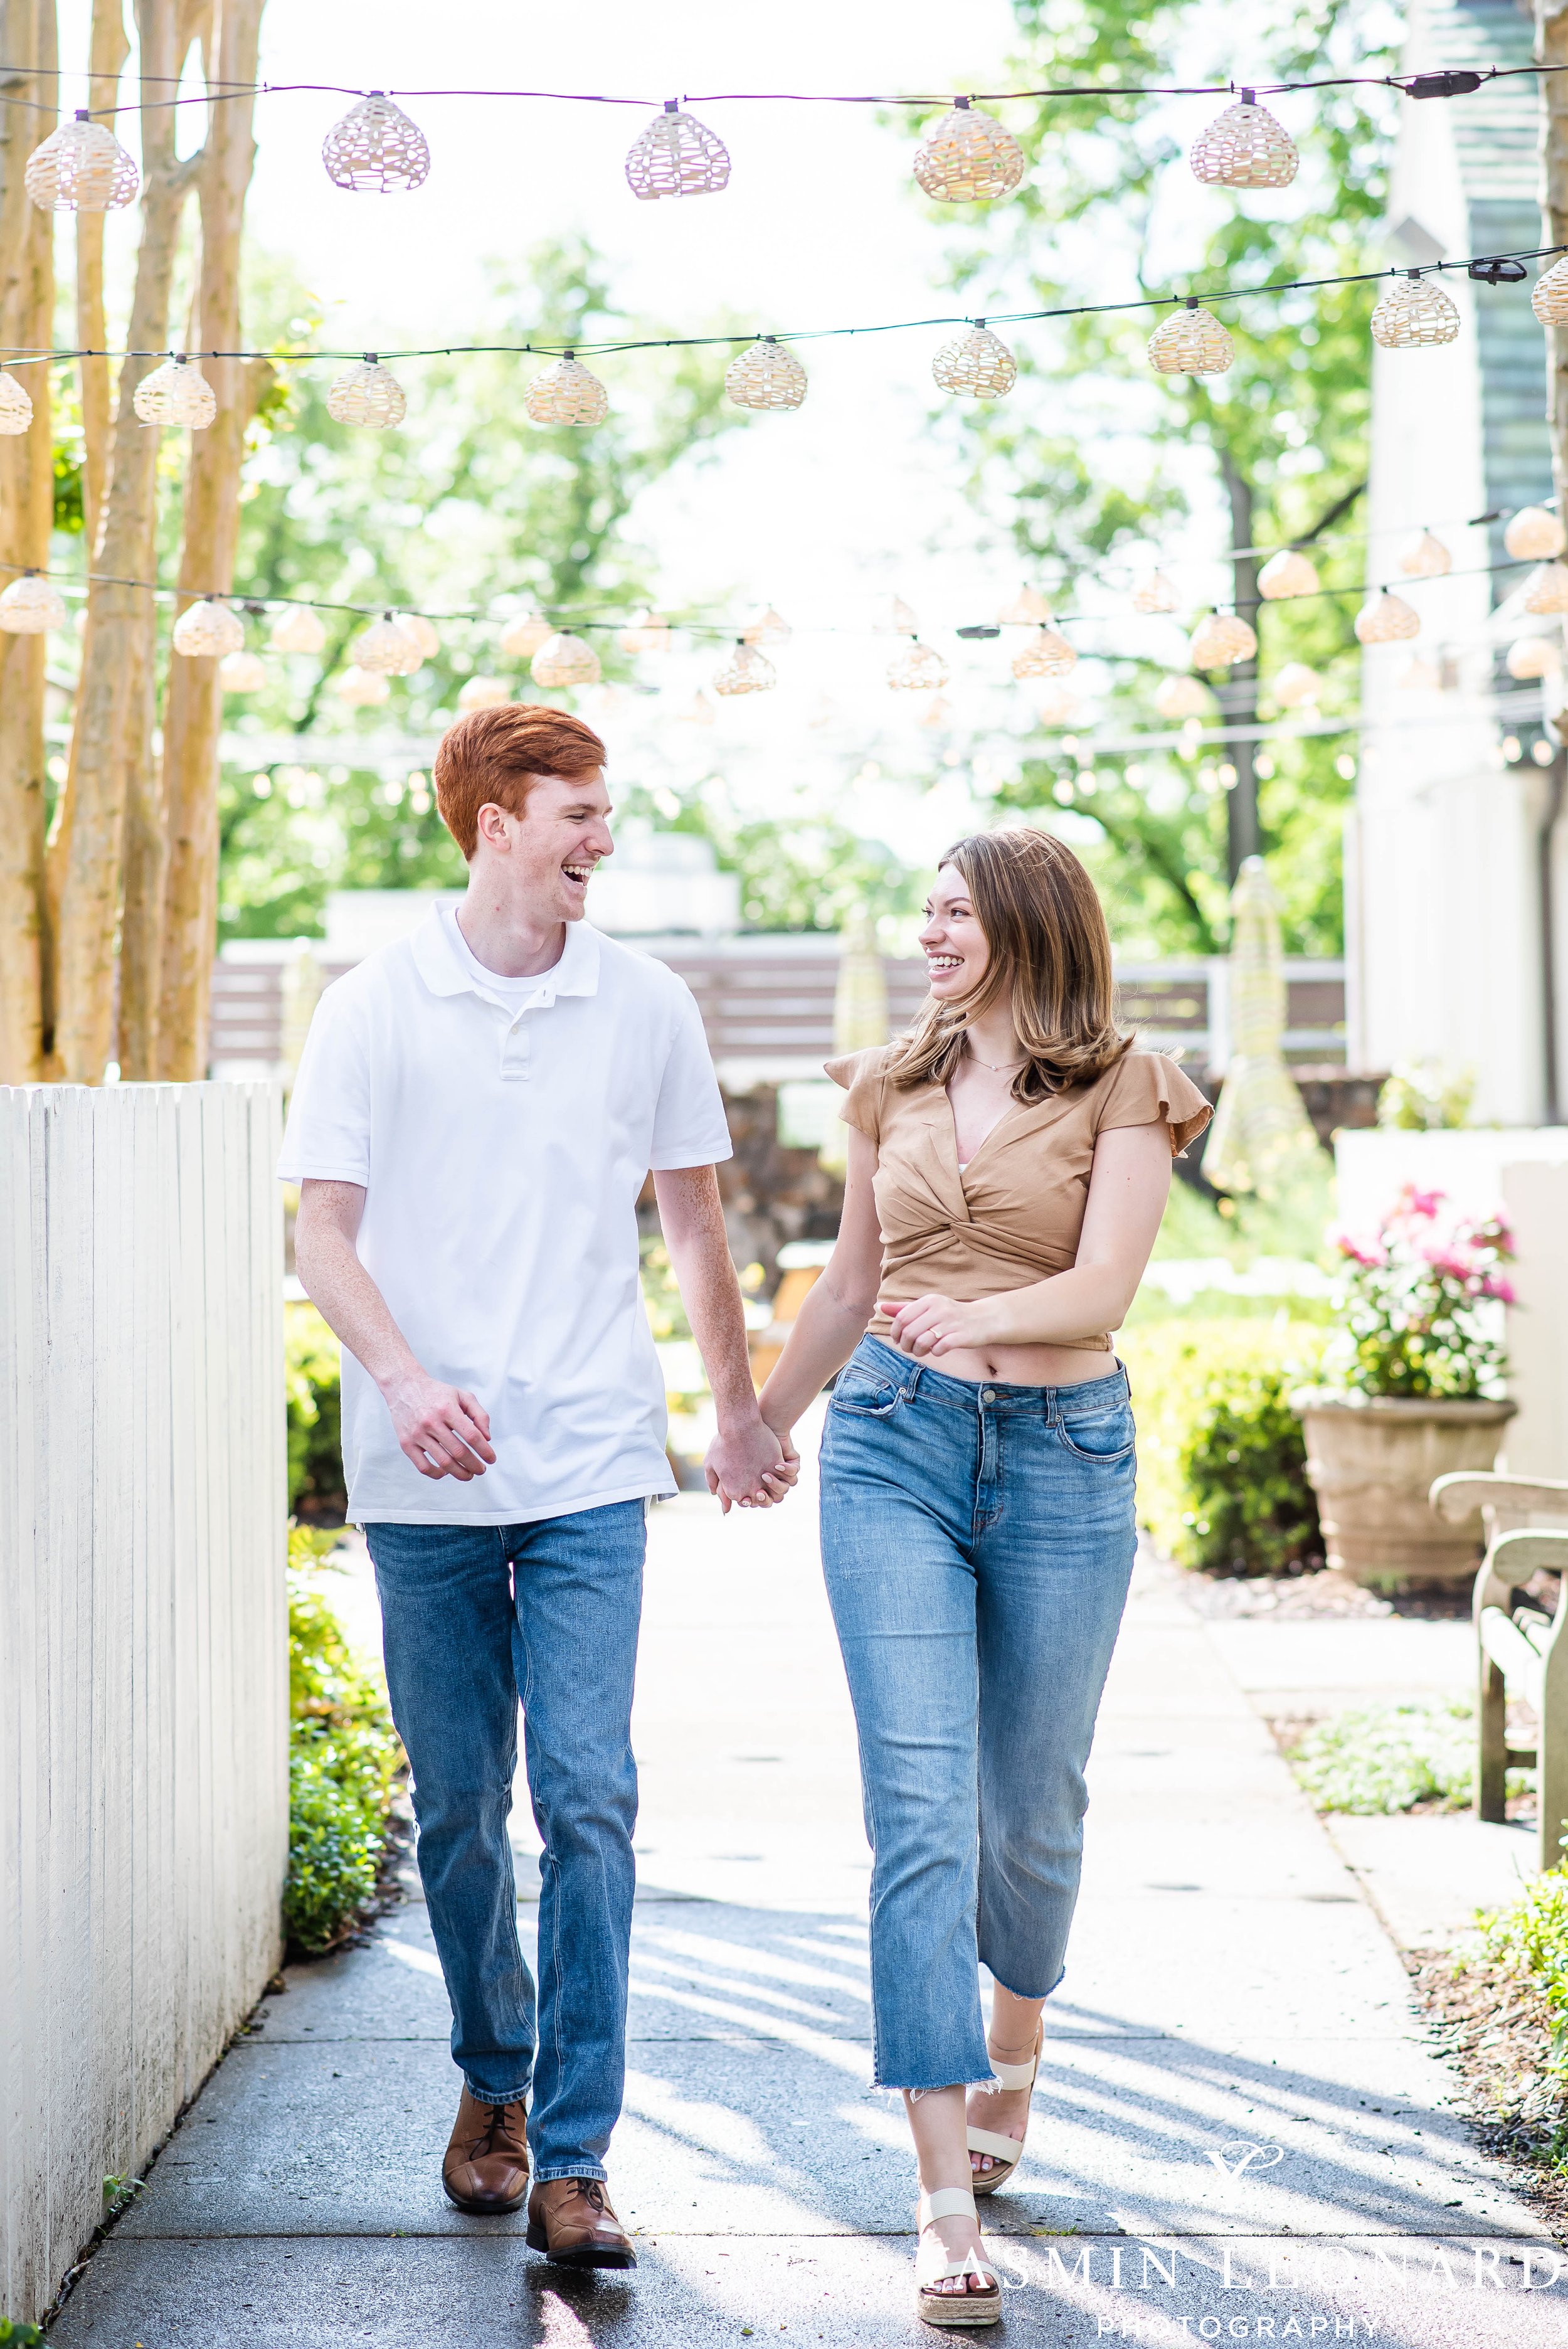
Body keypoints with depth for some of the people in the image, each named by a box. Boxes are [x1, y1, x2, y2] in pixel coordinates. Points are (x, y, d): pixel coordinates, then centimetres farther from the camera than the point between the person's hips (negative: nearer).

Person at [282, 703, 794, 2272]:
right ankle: (491, 2077, 31)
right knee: (457, 1808, 9)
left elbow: (692, 1223, 16)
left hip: (590, 1465, 0)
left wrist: (738, 1410, 19)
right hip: (425, 1483, 0)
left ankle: (571, 2160, -5)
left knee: (588, 1799, -9)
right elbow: (323, 1231, -3)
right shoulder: (373, 1009, 0)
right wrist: (403, 1378, -20)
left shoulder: (646, 1009, 5)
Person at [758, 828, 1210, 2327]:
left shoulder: (1121, 1092, -2)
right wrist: (761, 1422, 28)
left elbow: (1103, 1289, -15)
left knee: (1030, 1808, 11)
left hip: (1062, 1459, -2)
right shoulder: (892, 1087, 10)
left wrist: (978, 1316, -33)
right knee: (921, 1811, -10)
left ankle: (1014, 2046, 44)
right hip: (894, 1445, 2)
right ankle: (948, 2207, -10)